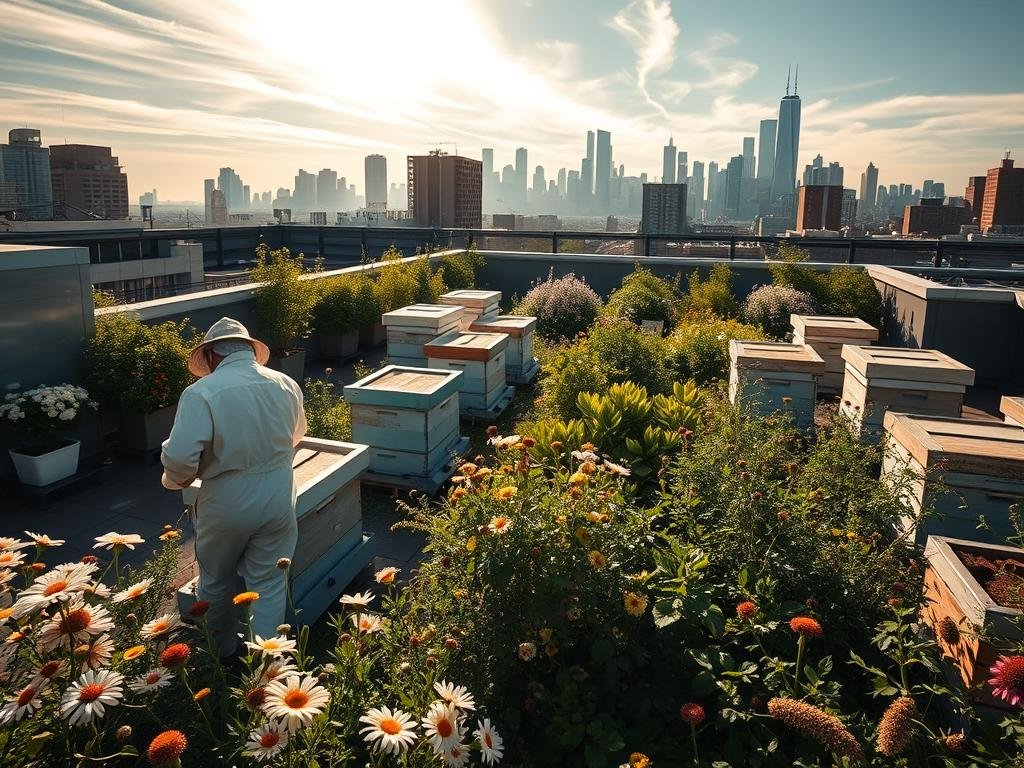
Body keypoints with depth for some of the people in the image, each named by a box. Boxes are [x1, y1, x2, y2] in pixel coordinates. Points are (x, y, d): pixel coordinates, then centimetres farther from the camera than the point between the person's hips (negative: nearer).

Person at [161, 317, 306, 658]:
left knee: (216, 581, 23)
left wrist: (178, 480, -1)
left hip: (226, 503, -2)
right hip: (277, 499, 2)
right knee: (269, 584, 14)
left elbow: (178, 457, -23)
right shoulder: (286, 384, -3)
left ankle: (221, 649, 43)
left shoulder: (201, 392, -17)